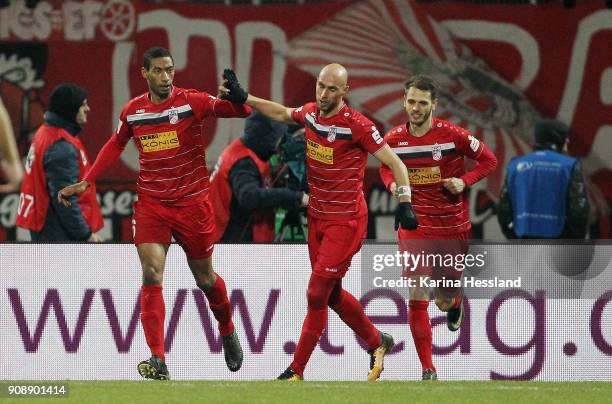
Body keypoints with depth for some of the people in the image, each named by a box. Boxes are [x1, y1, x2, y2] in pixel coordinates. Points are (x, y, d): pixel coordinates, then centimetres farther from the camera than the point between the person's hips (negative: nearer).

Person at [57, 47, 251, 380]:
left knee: (205, 279, 12)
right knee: (152, 275, -15)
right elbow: (115, 145, 20)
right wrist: (85, 182, 16)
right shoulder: (132, 111, 2)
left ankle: (227, 331, 42)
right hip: (150, 204, 2)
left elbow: (242, 111, -15)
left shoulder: (192, 102, -9)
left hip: (192, 203, -2)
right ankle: (158, 361, -17)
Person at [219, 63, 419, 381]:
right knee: (331, 294, 14)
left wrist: (404, 204, -20)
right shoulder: (310, 113, 0)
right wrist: (242, 98, 19)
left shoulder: (356, 125, -19)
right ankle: (377, 342, 35)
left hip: (346, 221, -7)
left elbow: (395, 163, -13)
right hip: (317, 216, 7)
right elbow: (282, 114, 23)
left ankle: (296, 372, 0)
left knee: (317, 294, -7)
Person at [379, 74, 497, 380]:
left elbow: (488, 160, -1)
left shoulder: (452, 135, -11)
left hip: (453, 226, -1)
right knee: (416, 300, -12)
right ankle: (428, 370, -4)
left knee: (445, 301, 12)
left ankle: (454, 300, 53)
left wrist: (464, 181, -16)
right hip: (415, 227, 1)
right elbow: (386, 167, 18)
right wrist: (392, 184, -5)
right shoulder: (394, 139, -2)